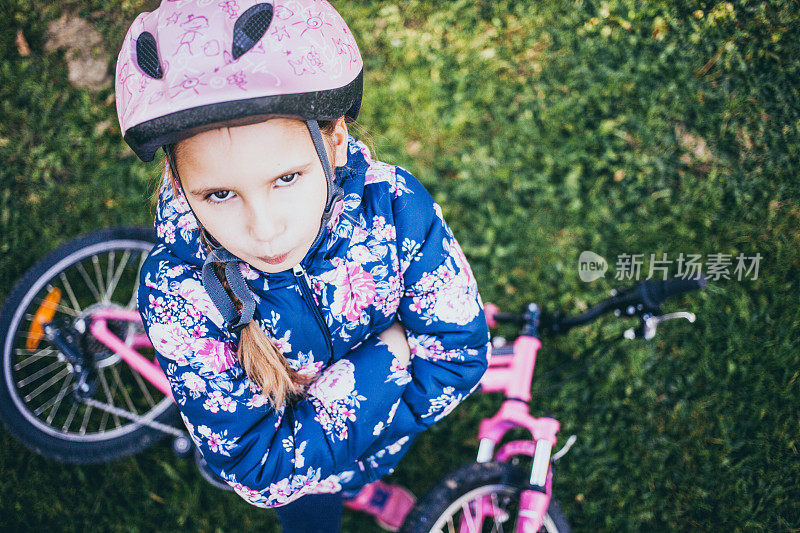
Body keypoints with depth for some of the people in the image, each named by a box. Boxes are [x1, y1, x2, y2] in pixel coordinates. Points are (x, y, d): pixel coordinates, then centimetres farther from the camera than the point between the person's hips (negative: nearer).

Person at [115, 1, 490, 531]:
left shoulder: (394, 204, -34)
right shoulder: (176, 292, -39)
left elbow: (460, 353, -25)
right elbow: (260, 469, -36)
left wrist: (339, 412, -31)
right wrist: (388, 355, -38)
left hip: (388, 427, 2)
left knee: (372, 466, 37)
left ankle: (361, 487, 72)